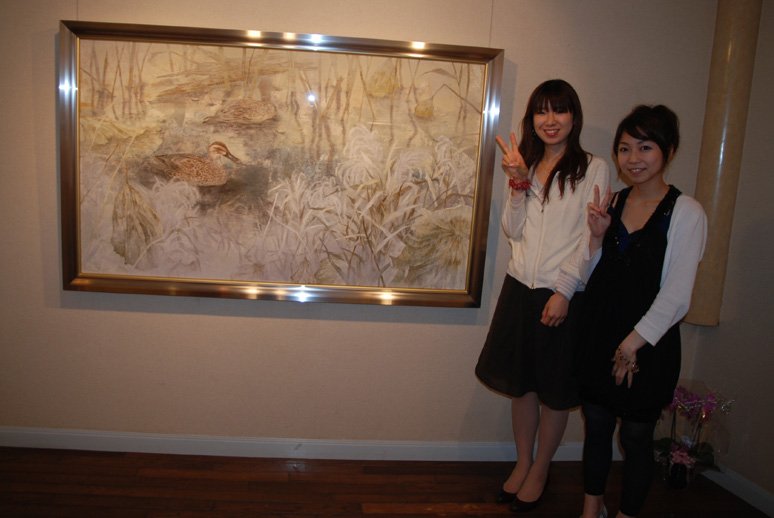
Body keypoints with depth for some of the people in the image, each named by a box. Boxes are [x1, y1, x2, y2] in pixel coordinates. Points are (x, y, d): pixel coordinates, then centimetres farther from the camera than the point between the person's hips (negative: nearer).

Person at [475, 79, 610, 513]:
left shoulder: (593, 168, -3)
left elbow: (590, 238, -8)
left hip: (565, 296, -4)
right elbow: (513, 231, 5)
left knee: (555, 391, 9)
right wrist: (518, 184, -8)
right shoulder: (528, 165, 11)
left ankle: (540, 470, 29)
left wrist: (564, 291, -15)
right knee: (520, 383, 13)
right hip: (520, 288, 4)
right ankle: (523, 463, 32)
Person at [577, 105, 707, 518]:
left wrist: (634, 343, -14)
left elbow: (676, 294, -12)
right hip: (598, 337, 5)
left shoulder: (686, 213, -9)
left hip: (649, 345, -4)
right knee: (596, 426, 15)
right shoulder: (611, 204, 6)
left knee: (636, 436, 8)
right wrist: (597, 237, -7)